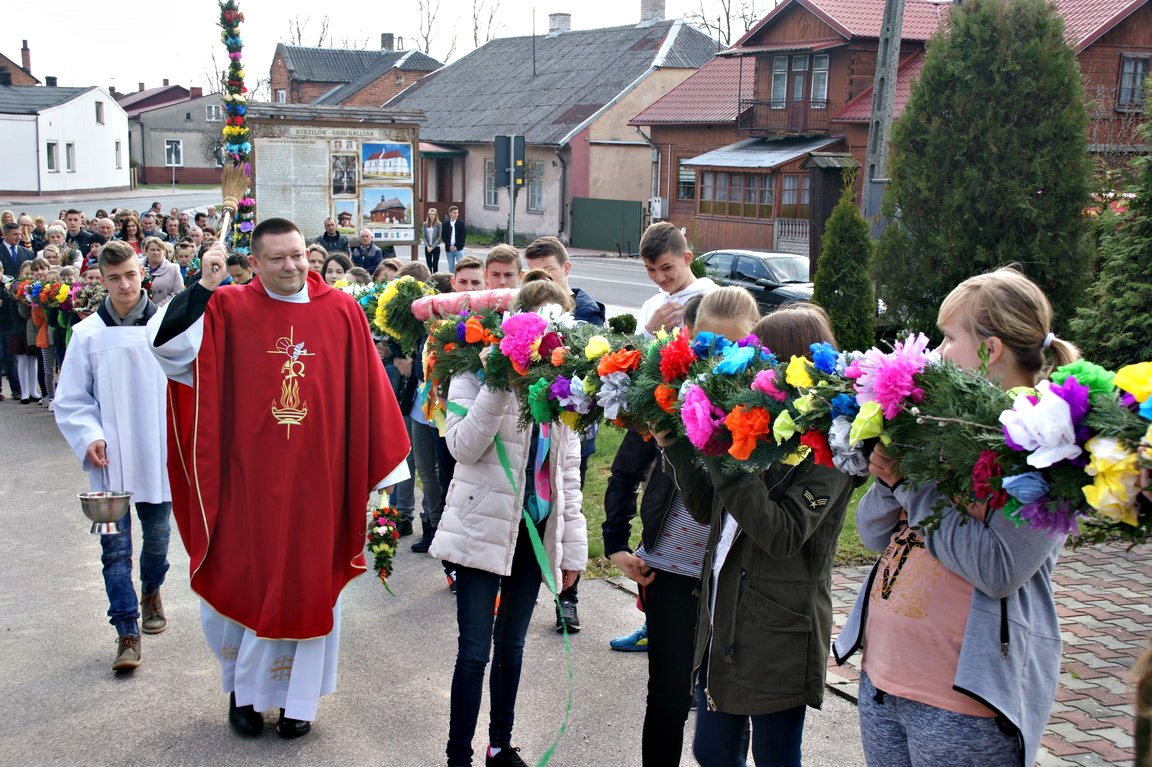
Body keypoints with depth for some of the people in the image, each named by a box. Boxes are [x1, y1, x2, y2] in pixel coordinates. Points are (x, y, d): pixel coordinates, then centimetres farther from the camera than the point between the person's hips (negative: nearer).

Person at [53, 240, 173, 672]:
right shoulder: (87, 333, -4)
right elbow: (71, 401, 2)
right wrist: (89, 437, -12)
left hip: (158, 455, 1)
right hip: (109, 461, -1)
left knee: (157, 536, 16)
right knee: (115, 546, 0)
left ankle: (151, 593, 44)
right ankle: (127, 631, 7)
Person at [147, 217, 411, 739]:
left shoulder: (341, 311, -1)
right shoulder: (227, 309, -2)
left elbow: (368, 392, 2)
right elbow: (165, 342, -13)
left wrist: (384, 466, 3)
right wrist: (203, 286, -20)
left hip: (317, 480, 1)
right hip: (248, 479, 0)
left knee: (309, 583, 10)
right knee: (246, 582, 10)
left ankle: (298, 698, 28)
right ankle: (243, 690, 33)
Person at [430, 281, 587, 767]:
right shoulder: (476, 372, -5)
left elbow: (569, 469, 11)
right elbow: (463, 446, -19)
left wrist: (573, 545, 10)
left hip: (536, 527, 5)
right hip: (484, 526, -4)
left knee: (511, 645, 15)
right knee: (475, 650, -4)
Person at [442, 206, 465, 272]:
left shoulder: (461, 223, 1)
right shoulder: (445, 224, 6)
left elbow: (463, 236, -4)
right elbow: (443, 236, 4)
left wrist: (456, 246, -11)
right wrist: (449, 246, -10)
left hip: (459, 248, -2)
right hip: (449, 249, 2)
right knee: (451, 267, 6)